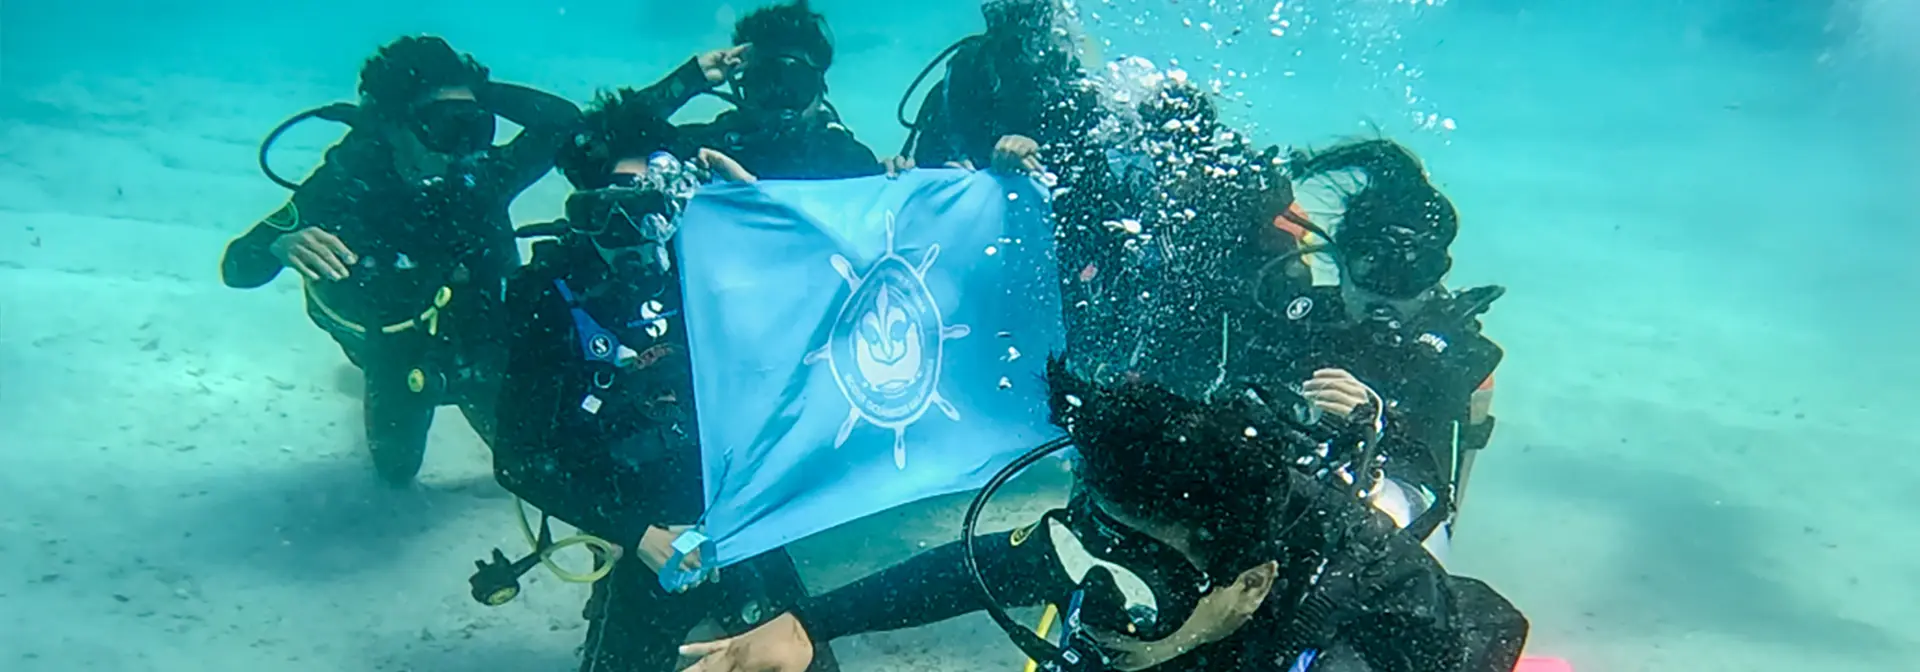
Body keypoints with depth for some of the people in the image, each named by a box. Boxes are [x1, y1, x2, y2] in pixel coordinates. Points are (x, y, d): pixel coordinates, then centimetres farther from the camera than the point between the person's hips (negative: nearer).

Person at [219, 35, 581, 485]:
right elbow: (238, 268, -31)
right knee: (396, 472, 25)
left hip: (483, 348, 1)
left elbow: (563, 120, -31)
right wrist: (282, 246, -54)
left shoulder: (483, 174, -29)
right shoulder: (343, 185, -32)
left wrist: (476, 93, -37)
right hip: (400, 360, 0)